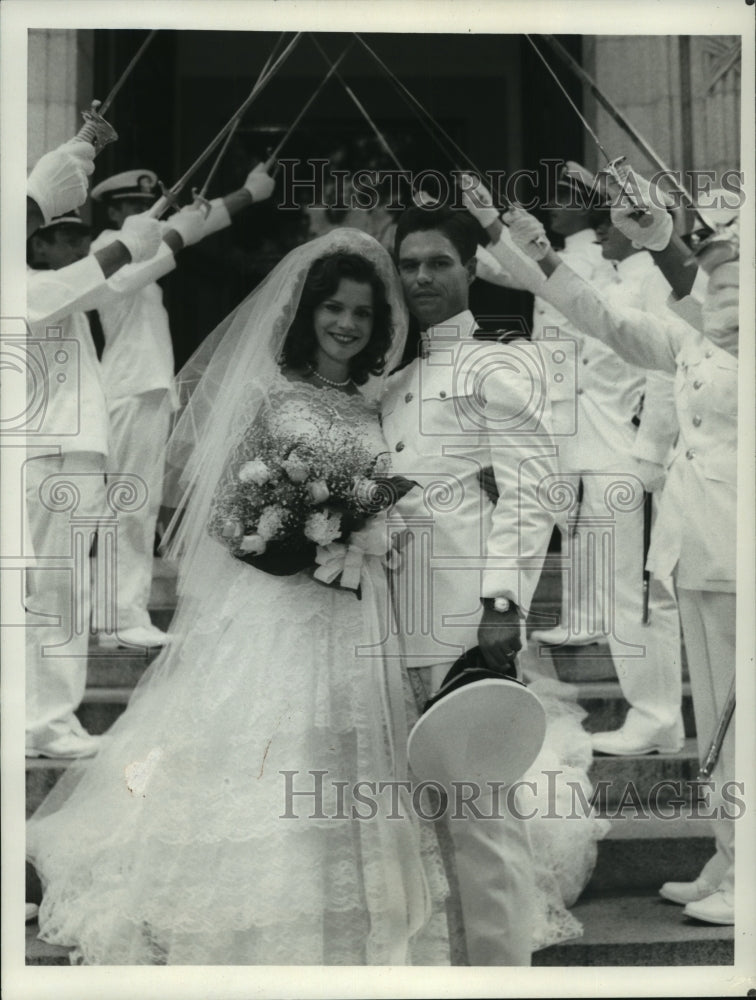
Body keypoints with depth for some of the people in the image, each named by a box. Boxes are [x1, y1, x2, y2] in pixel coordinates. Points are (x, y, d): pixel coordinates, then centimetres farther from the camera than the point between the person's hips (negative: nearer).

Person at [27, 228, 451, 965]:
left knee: (334, 771, 6)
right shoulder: (263, 393, 1)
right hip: (265, 605, -4)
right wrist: (287, 538, -17)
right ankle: (238, 936, 7)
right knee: (253, 757, -5)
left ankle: (336, 938, 16)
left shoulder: (376, 411, 13)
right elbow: (223, 505, -2)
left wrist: (364, 538, -5)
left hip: (349, 618, 4)